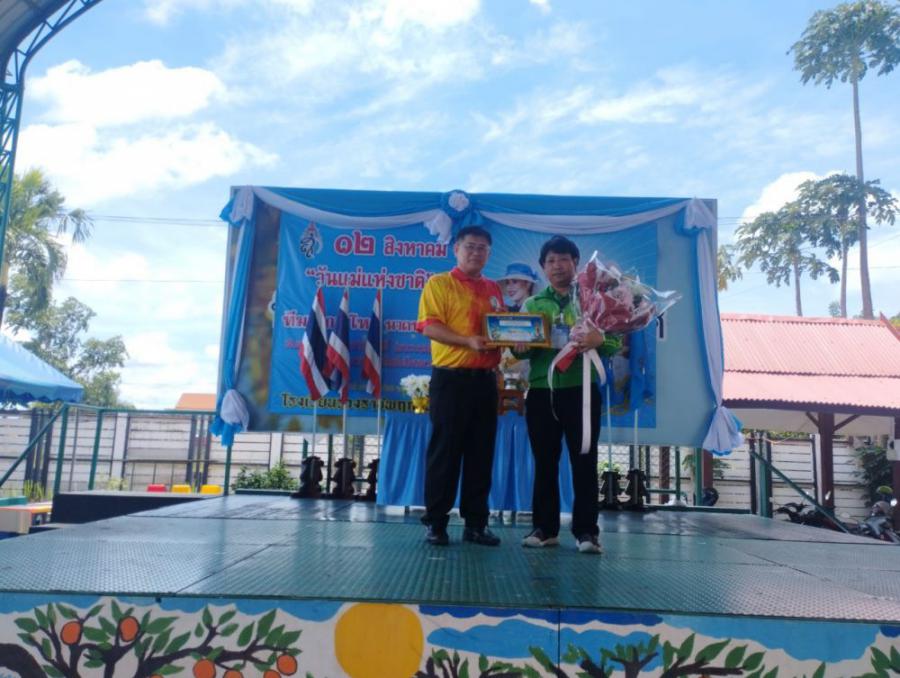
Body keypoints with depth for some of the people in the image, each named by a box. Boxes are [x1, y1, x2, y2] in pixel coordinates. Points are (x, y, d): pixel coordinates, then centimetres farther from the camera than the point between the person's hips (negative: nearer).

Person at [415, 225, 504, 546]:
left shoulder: (494, 290, 17)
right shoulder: (438, 283, -1)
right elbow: (429, 327, -11)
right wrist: (468, 341, -22)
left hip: (485, 379, 6)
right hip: (450, 378, -5)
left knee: (482, 451, 8)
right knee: (444, 449, -1)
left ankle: (476, 522, 17)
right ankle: (436, 522, 9)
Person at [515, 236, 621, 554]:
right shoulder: (532, 304, 12)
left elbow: (616, 343, 2)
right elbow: (520, 346, 7)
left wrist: (600, 340, -20)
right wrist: (520, 347, -16)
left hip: (581, 390, -2)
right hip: (541, 390, 2)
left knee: (584, 461, 0)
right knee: (544, 462, 7)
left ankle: (586, 530, 7)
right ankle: (544, 527, 15)